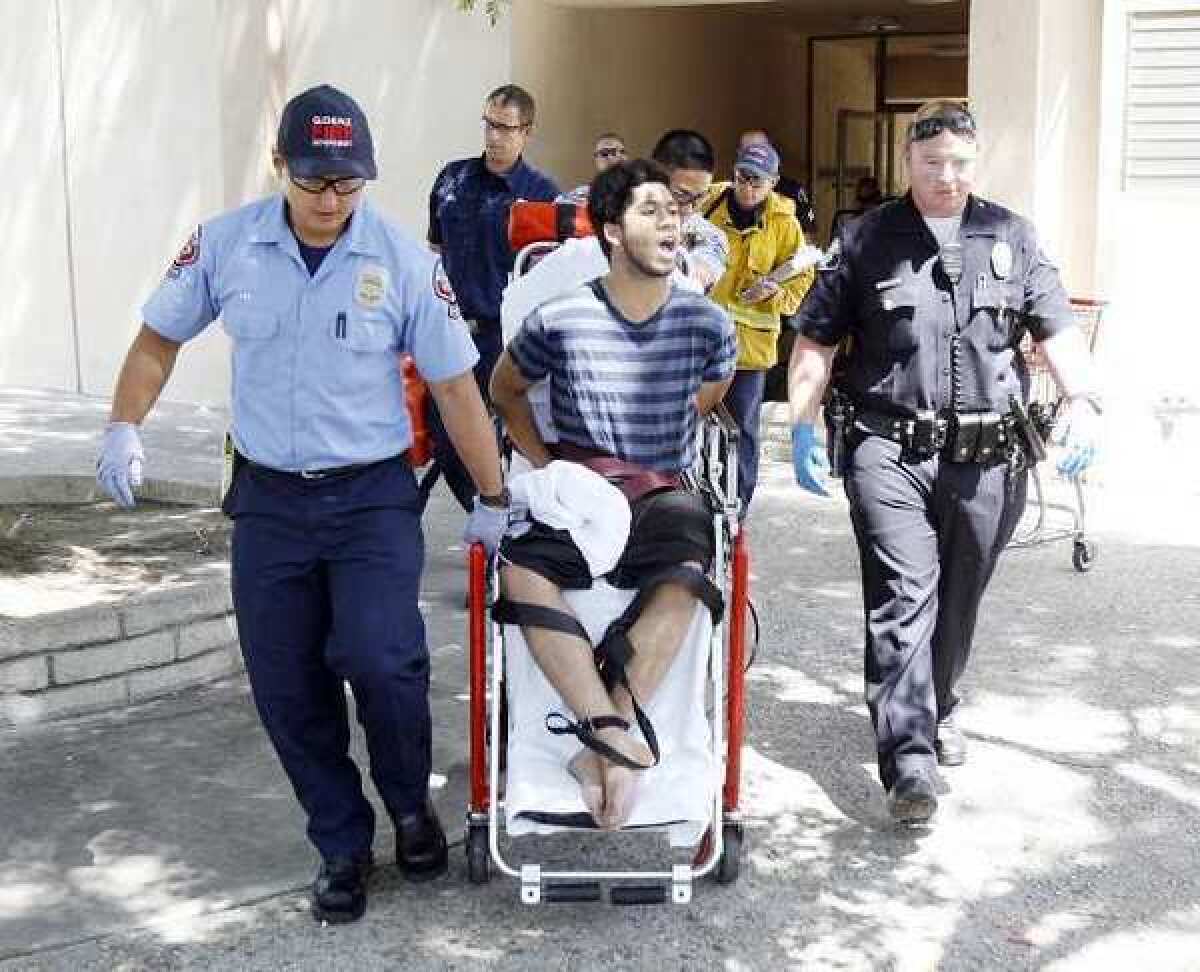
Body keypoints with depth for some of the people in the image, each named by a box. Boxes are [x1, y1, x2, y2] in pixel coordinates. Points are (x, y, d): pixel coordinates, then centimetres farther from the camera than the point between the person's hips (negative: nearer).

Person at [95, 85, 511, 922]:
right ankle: (342, 845, 27)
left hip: (373, 496, -2)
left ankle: (411, 806, 11)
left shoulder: (403, 261, -10)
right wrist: (125, 428, -3)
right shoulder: (223, 246, -5)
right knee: (288, 689, 6)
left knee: (381, 659, -20)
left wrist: (494, 500, 0)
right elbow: (160, 337, 10)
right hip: (269, 499, 3)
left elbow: (454, 384, -4)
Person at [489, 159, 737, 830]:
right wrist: (546, 465, 4)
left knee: (684, 573, -35)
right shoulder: (560, 318, -2)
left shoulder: (708, 325, 0)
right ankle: (618, 738, -37)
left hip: (661, 494, 0)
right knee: (523, 571, -33)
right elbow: (506, 390, 15)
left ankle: (602, 745, -35)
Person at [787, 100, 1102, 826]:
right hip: (890, 451, -2)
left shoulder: (1012, 239, 11)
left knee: (958, 600, 15)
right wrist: (804, 426, -2)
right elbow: (817, 340, 7)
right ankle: (910, 760, -13)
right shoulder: (868, 239, 6)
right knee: (903, 598, -12)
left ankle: (940, 710, 39)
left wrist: (1084, 405, -9)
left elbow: (1057, 331, 7)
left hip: (986, 457, 3)